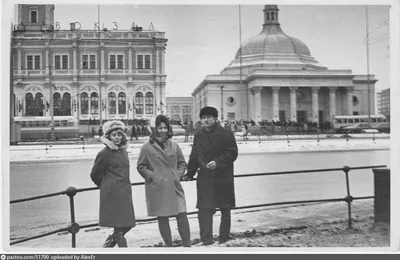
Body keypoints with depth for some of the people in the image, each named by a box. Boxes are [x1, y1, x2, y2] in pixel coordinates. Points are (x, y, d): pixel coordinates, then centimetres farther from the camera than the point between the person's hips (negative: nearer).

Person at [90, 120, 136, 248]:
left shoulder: (123, 151, 12)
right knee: (119, 226, -3)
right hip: (112, 193, -7)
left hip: (125, 192, 8)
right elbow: (94, 174, -3)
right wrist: (106, 186, 10)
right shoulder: (105, 153, -9)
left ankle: (107, 245, 29)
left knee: (127, 224, 10)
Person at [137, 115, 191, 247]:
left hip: (174, 186, 2)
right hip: (157, 188, -2)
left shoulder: (174, 145, 7)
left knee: (182, 215, -2)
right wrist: (152, 176, -9)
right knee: (162, 218, 6)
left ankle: (187, 245, 7)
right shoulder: (147, 147, -2)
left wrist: (179, 174, 0)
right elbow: (141, 167, 3)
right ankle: (169, 245, 20)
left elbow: (182, 163, 16)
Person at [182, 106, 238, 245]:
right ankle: (206, 239, 5)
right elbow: (194, 156, 12)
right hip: (204, 178, 3)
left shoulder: (226, 134, -8)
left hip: (223, 177, -3)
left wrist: (218, 162, -23)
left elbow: (232, 153, -12)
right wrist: (190, 173, 9)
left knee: (225, 208, 11)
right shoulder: (198, 135, 7)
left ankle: (224, 237, 29)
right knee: (204, 208, -4)